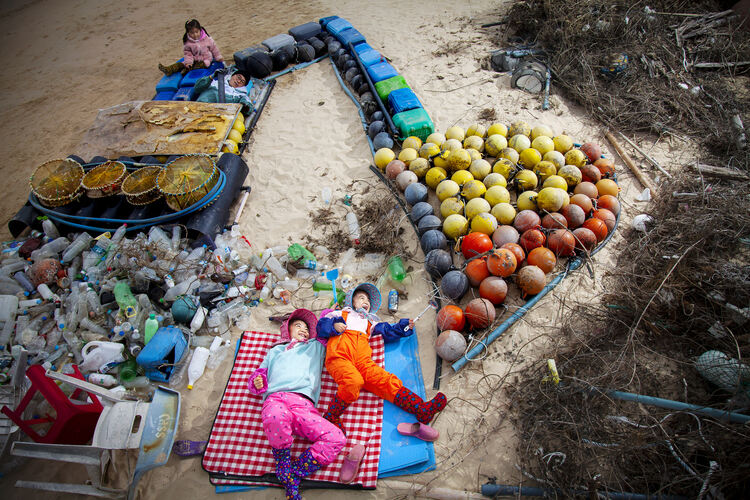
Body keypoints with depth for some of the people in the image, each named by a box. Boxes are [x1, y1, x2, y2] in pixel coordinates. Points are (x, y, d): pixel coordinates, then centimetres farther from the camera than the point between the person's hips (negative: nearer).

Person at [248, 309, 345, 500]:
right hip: (276, 399, -1)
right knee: (276, 417, -40)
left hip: (304, 404, 1)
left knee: (336, 438, -24)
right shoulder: (275, 350, 35)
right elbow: (260, 373, 31)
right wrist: (257, 382, 10)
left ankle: (292, 474, -16)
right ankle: (284, 468, -15)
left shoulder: (316, 347, 35)